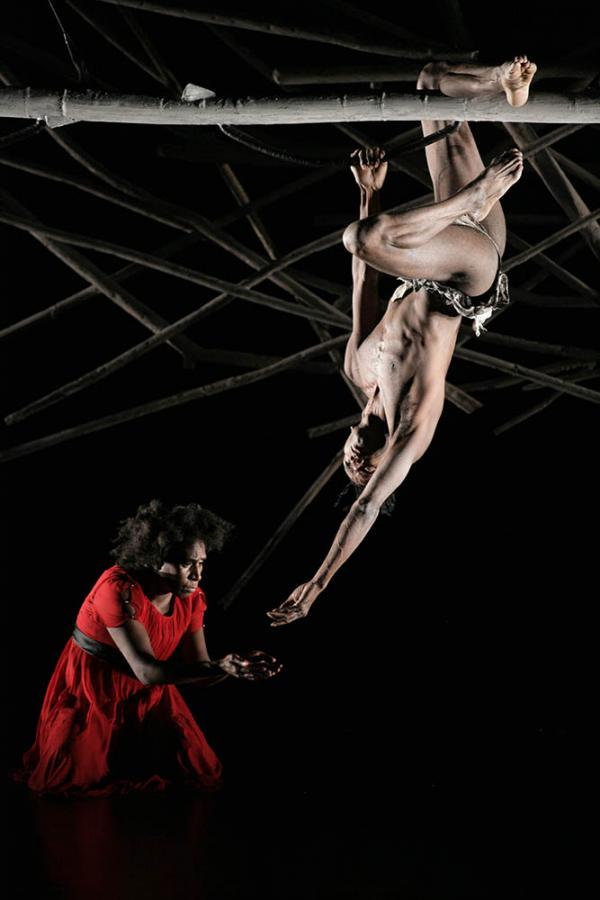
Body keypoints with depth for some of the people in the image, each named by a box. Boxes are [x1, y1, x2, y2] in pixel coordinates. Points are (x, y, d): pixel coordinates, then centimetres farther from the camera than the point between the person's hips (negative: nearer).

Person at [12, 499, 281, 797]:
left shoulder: (192, 598, -11)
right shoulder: (119, 589, -30)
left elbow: (198, 669, -10)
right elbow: (146, 670, -36)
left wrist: (238, 666, -31)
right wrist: (220, 668, -46)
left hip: (148, 695, 5)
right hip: (91, 696, -5)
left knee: (199, 771, -2)